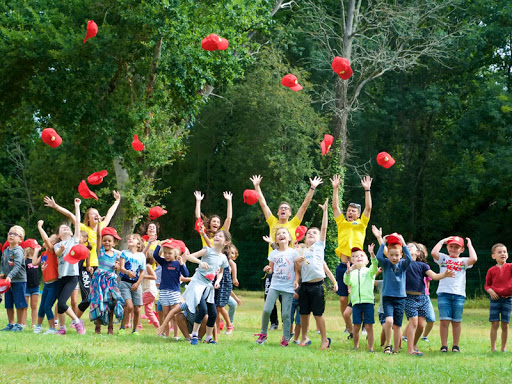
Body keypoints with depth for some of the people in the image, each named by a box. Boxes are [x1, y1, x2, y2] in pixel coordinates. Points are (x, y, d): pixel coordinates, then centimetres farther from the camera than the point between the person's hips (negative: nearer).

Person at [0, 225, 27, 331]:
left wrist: (10, 276, -34)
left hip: (19, 280, -7)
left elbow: (17, 266, -23)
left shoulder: (18, 251, -13)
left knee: (19, 304, -2)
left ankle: (19, 325, 6)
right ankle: (11, 324, 23)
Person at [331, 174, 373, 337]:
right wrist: (335, 188, 3)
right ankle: (350, 329, 12)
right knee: (343, 299, 3)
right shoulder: (342, 223, 13)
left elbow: (368, 208, 1)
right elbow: (335, 206, 9)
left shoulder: (361, 224, 9)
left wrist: (367, 190, -5)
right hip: (342, 266, 2)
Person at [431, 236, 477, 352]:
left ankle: (456, 346, 13)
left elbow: (474, 259, -8)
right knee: (444, 320, -5)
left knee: (456, 321, 4)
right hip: (443, 293, -1)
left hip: (459, 295, 1)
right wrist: (442, 241, 3)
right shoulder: (443, 258, 11)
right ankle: (444, 346, 0)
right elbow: (434, 252, -8)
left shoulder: (463, 261, 12)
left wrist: (470, 245, 5)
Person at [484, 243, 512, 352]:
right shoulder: (491, 270, 4)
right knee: (494, 324, -4)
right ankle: (493, 348, 0)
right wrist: (490, 291, -8)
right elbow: (486, 285, 11)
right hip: (495, 298, -1)